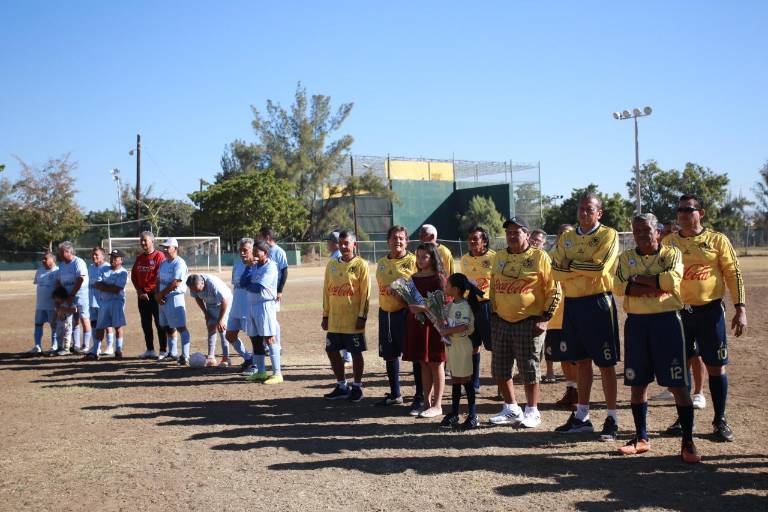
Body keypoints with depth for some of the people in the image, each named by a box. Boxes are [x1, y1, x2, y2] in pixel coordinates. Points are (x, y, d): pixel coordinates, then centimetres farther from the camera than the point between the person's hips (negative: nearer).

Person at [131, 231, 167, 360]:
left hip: (155, 294, -7)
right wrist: (139, 291, 0)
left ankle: (163, 351, 4)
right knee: (145, 324, 11)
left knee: (160, 324, -2)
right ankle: (150, 350, 20)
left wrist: (156, 293, -13)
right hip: (142, 295, 7)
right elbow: (133, 275, 12)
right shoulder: (139, 258, 13)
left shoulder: (159, 256, -8)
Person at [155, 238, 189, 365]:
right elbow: (158, 280, 16)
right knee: (168, 327, 17)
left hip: (175, 298, -9)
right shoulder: (163, 263, 15)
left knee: (181, 327, -11)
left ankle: (185, 357, -13)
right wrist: (157, 294, -1)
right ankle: (173, 353, 30)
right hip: (162, 299, 9)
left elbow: (175, 284, -19)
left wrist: (161, 294, -11)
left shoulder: (179, 264, -13)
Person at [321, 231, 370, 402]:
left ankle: (357, 387, 16)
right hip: (334, 319, 6)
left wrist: (362, 317, -12)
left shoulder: (361, 265, -6)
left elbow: (365, 293, -9)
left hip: (353, 319, -5)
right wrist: (325, 315, 10)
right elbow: (326, 291, 12)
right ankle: (341, 386, 23)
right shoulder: (331, 265, 9)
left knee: (356, 353, 2)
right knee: (332, 351, 8)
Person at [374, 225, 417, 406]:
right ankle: (395, 394, 26)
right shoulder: (381, 263, 12)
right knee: (389, 354, 13)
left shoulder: (413, 261, -6)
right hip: (385, 313, 6)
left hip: (406, 313, -6)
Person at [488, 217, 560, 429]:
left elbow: (554, 290, -5)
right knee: (500, 368, 9)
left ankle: (532, 412, 15)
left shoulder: (539, 257, -5)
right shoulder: (499, 258, 11)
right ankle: (511, 409, 25)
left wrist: (545, 318, -10)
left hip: (529, 322, -6)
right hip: (501, 322, 6)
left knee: (529, 369, 0)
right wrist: (493, 315, 14)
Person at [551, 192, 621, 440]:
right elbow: (557, 270, -1)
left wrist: (572, 266, -8)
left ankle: (612, 419, 9)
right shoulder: (566, 237, 11)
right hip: (572, 303, 6)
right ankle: (582, 417, 23)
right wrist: (585, 269, -13)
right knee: (581, 361, 13)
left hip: (598, 302, -5)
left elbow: (600, 266, -20)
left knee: (605, 363, 0)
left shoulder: (608, 235, -5)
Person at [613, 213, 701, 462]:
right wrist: (656, 285, -15)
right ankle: (641, 439, 22)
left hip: (666, 321, -3)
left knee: (678, 384, -4)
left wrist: (638, 279, -11)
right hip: (636, 323, 3)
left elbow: (672, 280, -18)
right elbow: (618, 286, -8)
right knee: (637, 383, 8)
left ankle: (688, 442, 4)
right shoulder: (626, 257, 10)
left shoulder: (672, 253, 2)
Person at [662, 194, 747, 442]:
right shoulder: (668, 241, 6)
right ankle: (683, 418, 21)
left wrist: (740, 308, -8)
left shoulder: (717, 240, -1)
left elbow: (733, 273, -1)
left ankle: (720, 420, 16)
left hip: (710, 310, -2)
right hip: (678, 310, 2)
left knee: (716, 366, 3)